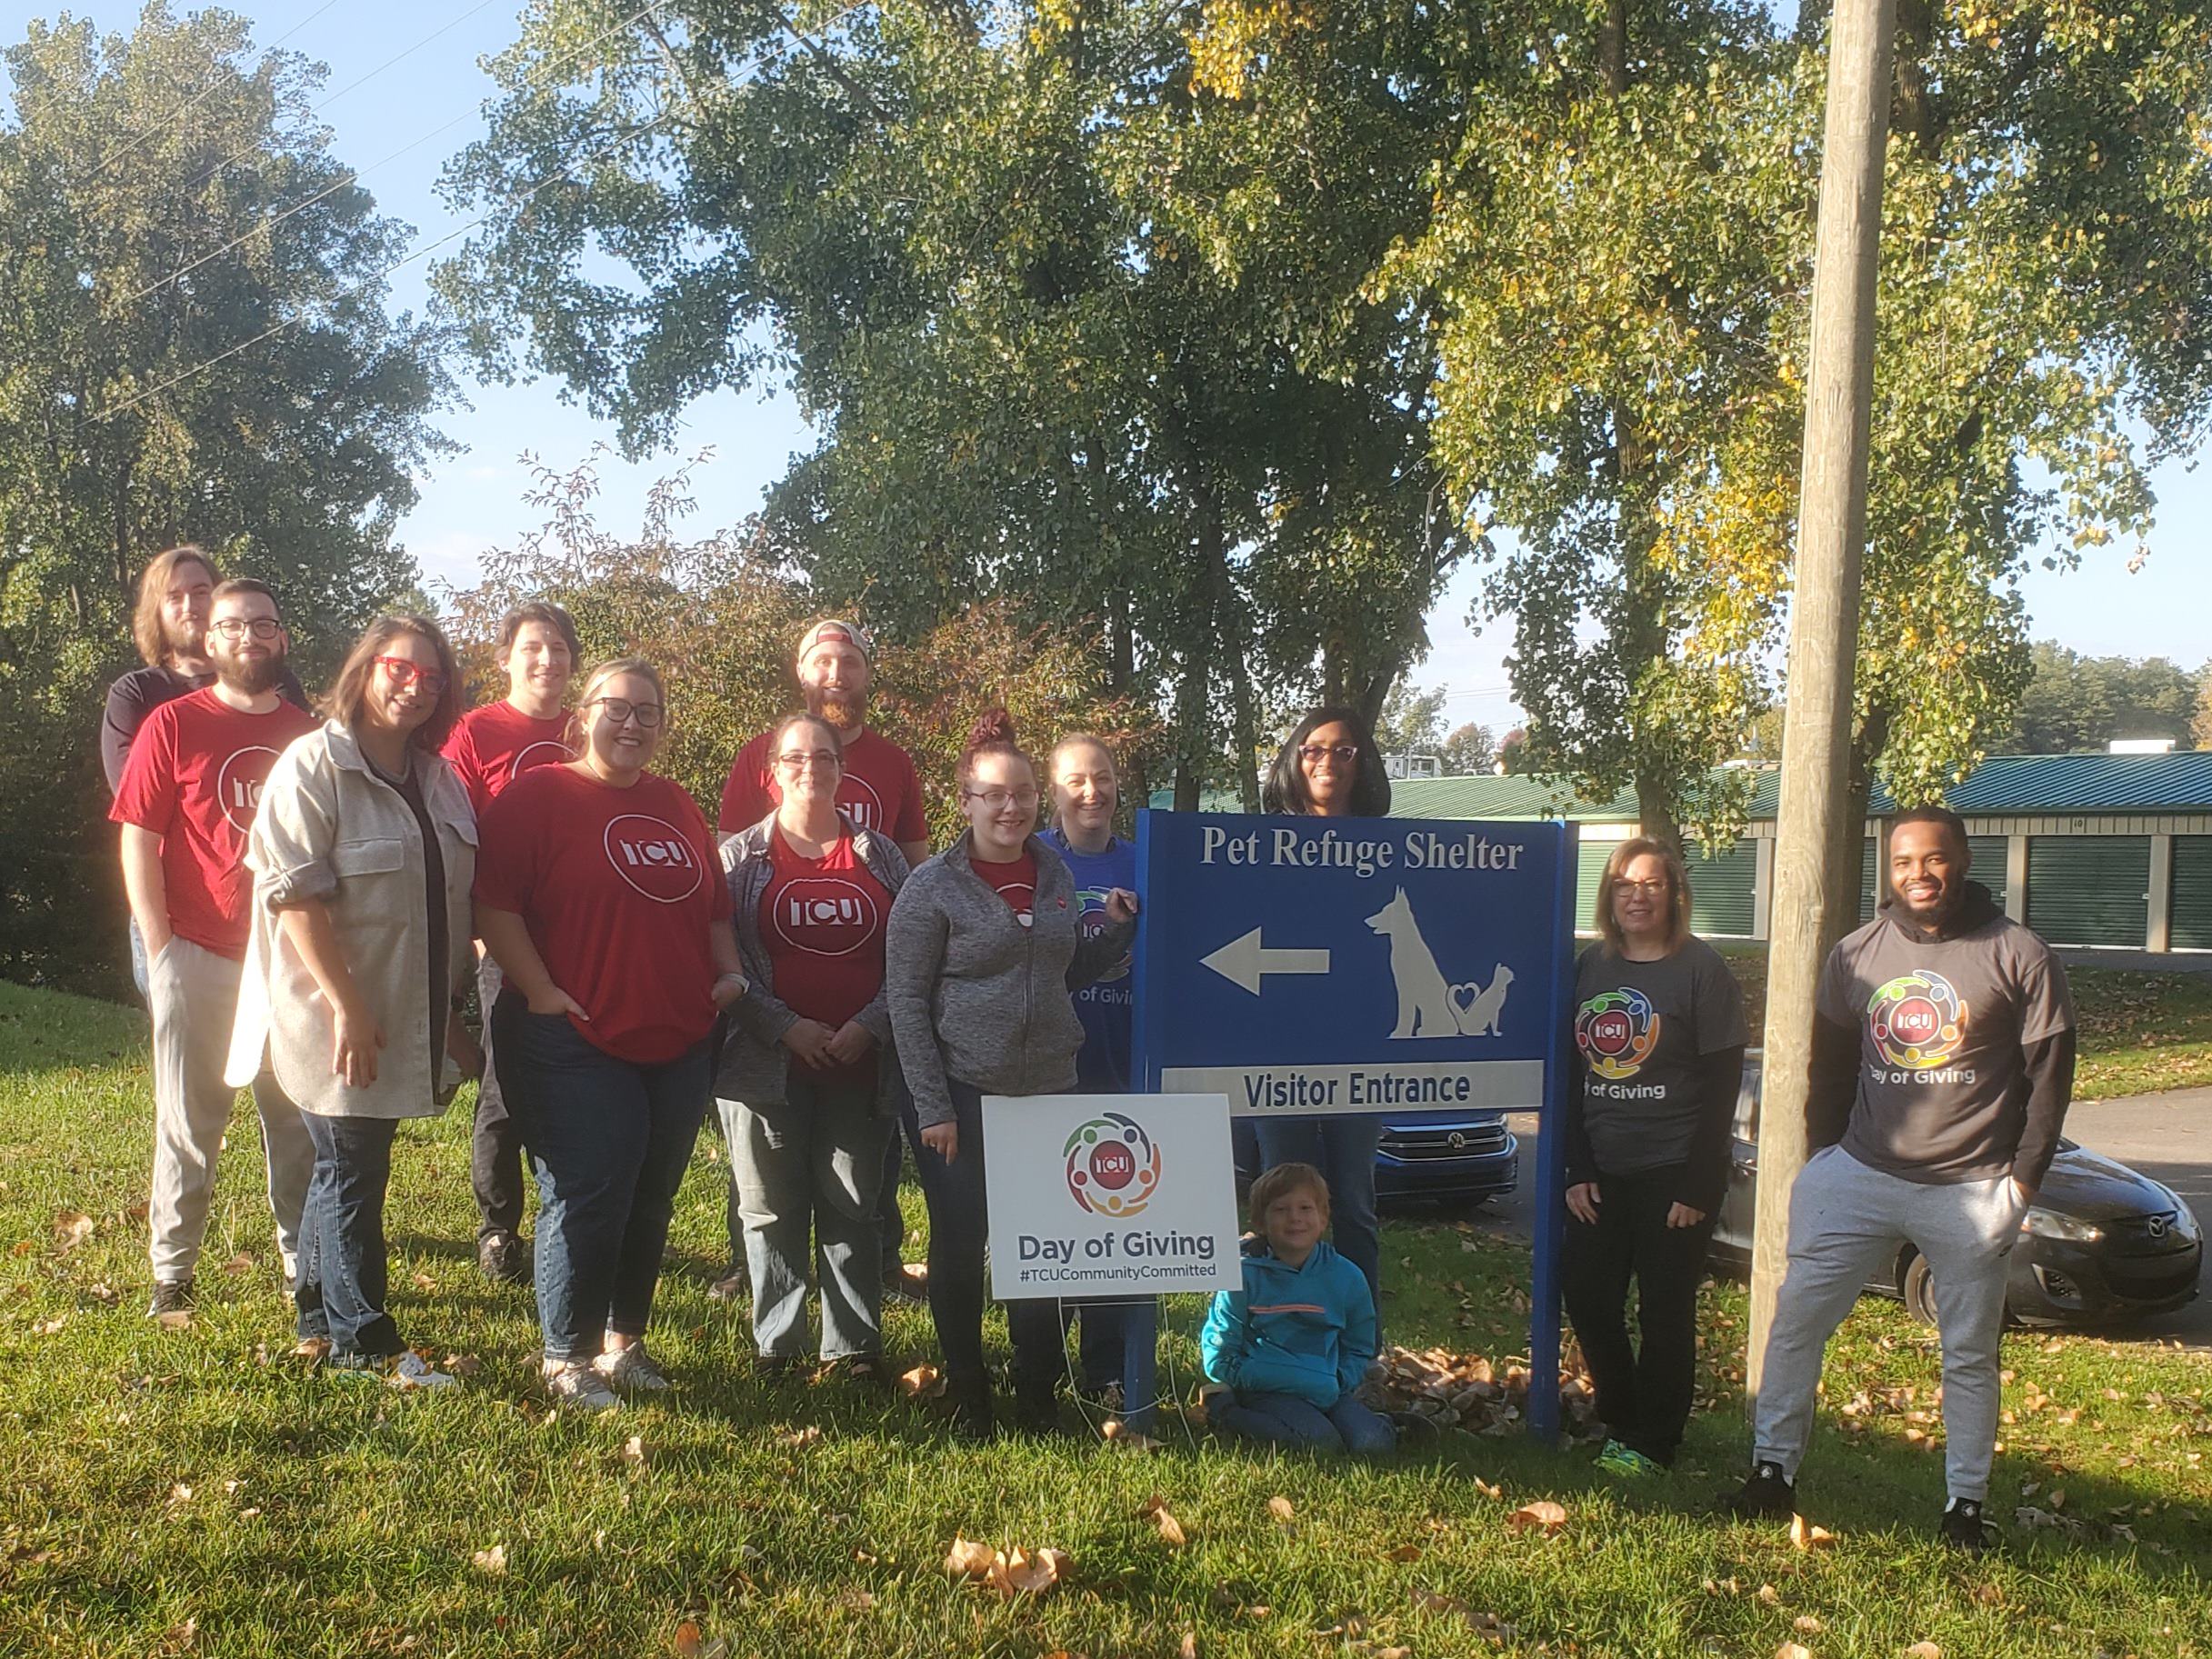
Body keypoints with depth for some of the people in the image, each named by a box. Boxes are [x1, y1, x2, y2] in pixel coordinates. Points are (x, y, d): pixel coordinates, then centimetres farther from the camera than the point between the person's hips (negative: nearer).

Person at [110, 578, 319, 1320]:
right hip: (199, 959, -2)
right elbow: (137, 841, -3)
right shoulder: (172, 724, -2)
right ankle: (171, 1275, 19)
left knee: (298, 1120, 10)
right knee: (190, 1124, 7)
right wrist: (161, 950, -8)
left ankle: (306, 1266, 23)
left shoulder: (309, 732, 7)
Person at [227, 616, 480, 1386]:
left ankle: (319, 1317, 29)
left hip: (410, 1021, 7)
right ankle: (363, 1343, 10)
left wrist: (449, 1016, 16)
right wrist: (347, 1007, -21)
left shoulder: (437, 780, 11)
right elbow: (294, 894, -18)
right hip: (341, 1022, -7)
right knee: (351, 1172, 1)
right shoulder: (314, 766, -12)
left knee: (350, 1166, 16)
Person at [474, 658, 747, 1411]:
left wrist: (729, 974, 9)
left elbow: (714, 907, 24)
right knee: (587, 1199, -4)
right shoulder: (539, 794, -4)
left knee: (650, 1201, 13)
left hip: (677, 1044, 6)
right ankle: (566, 1358, 12)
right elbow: (494, 903, -12)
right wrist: (539, 992, -17)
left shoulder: (678, 808, 16)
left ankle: (623, 1341, 28)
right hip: (577, 1043, -6)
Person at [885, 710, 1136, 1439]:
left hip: (1048, 1090, 4)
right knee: (960, 1247, 5)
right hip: (962, 1094, -4)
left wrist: (1118, 931, 0)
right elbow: (906, 1001, -8)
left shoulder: (1056, 875, 7)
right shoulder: (932, 887, -8)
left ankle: (1037, 1396, 22)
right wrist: (933, 1108, -12)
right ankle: (967, 1398, 22)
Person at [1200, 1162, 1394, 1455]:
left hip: (1325, 1389, 3)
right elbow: (1219, 1358, -4)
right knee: (1322, 1441, -29)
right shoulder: (1244, 1276, -5)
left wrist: (1335, 1383, -8)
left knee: (1372, 1442, -24)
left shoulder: (1347, 1277, 6)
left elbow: (1359, 1351, 16)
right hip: (1265, 1389, -2)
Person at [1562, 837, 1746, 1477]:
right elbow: (1574, 1074, 9)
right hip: (1602, 1174, 5)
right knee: (1587, 1297, 5)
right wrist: (1578, 1170, 1)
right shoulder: (1591, 967, 7)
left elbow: (1722, 1084, -9)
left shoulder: (1701, 969, -7)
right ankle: (1619, 1420, 24)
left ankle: (1650, 1443, 16)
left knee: (1664, 1310, 3)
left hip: (1674, 1172, -5)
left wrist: (1695, 1188, -13)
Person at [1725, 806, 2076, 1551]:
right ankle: (1773, 1473, 11)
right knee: (1795, 1321, 0)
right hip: (1860, 1175, 3)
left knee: (1969, 1353, 9)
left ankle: (1966, 1503, 21)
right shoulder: (1856, 954, 5)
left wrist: (2022, 1179, -5)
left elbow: (2049, 1075, -2)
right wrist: (1824, 1155, 8)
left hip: (1969, 1190, -2)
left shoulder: (2017, 956, -4)